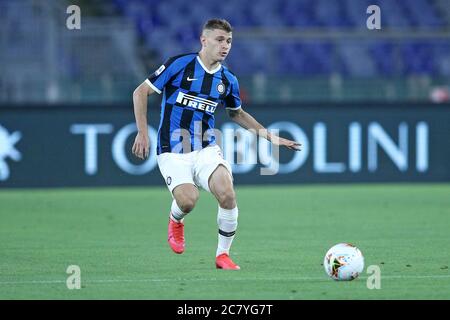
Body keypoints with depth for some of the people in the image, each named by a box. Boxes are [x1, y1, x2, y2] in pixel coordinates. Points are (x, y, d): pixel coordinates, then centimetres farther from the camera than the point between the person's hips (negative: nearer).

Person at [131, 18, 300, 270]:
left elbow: (237, 114, 24)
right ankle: (176, 221, 14)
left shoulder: (228, 80, 5)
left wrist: (270, 137, 17)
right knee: (188, 200, -25)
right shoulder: (180, 64, -9)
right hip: (173, 152, -3)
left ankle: (223, 255, 1)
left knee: (227, 195, -21)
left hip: (207, 149, 3)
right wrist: (143, 133, -11)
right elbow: (141, 92, -3)